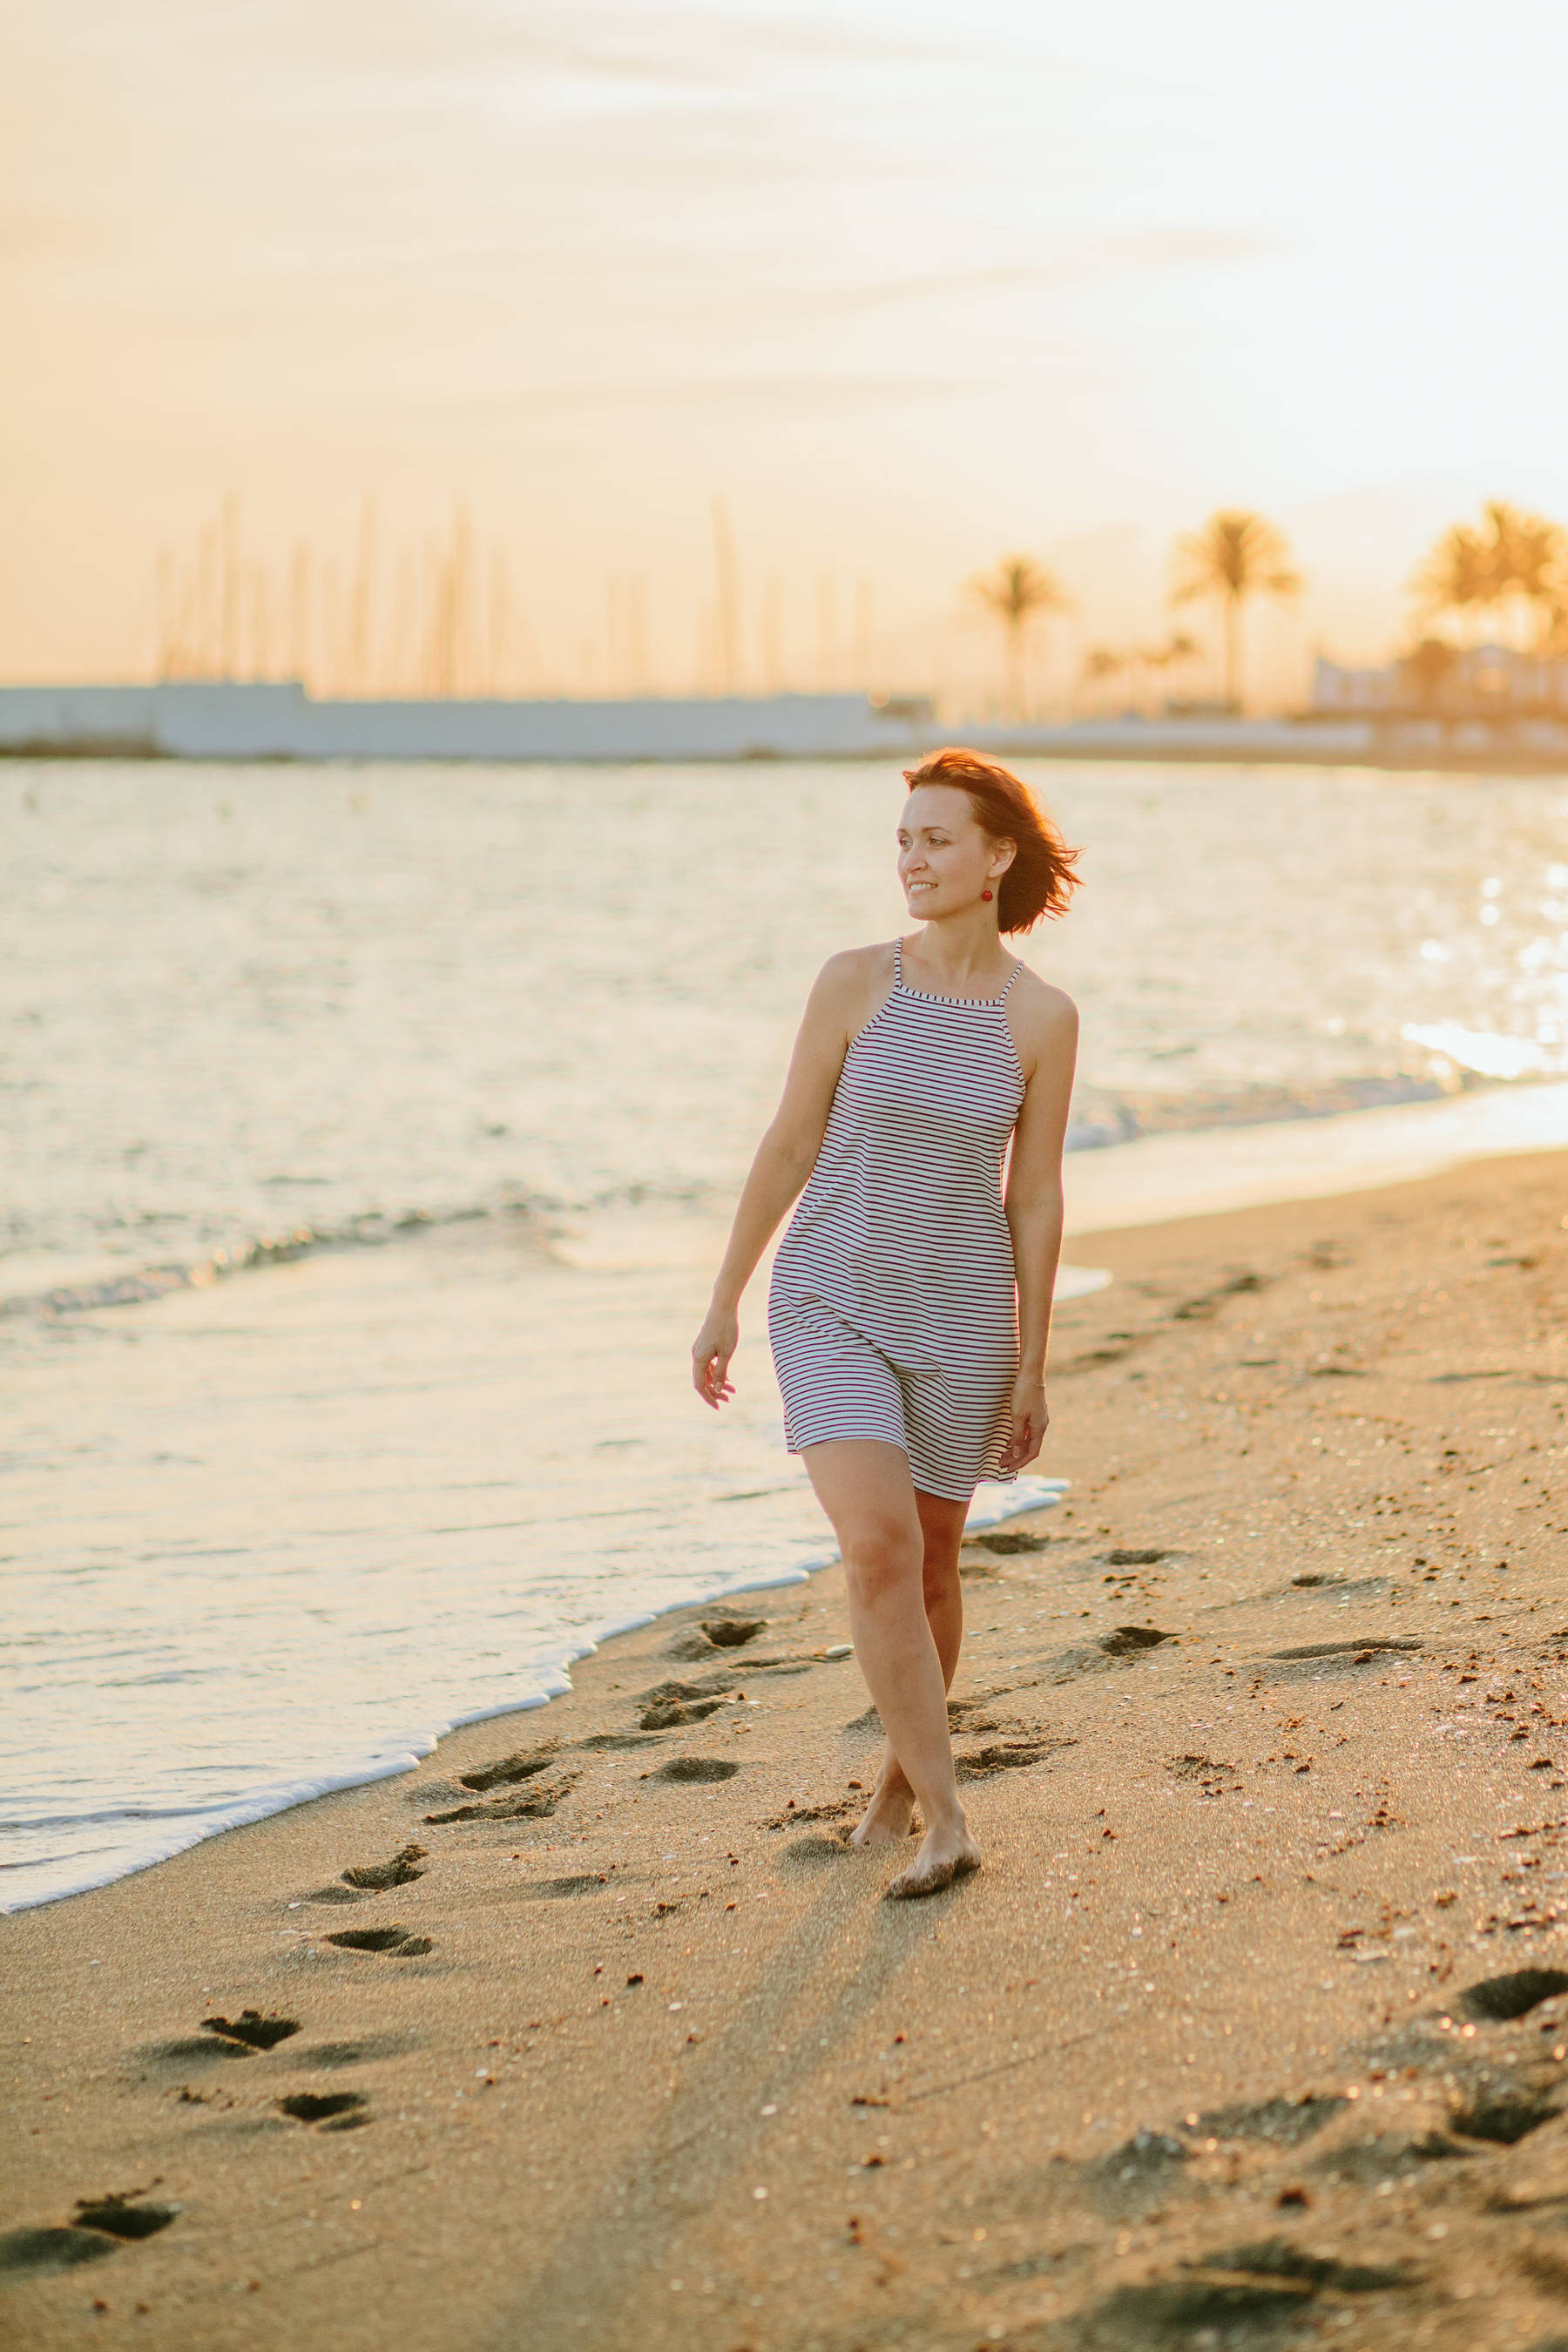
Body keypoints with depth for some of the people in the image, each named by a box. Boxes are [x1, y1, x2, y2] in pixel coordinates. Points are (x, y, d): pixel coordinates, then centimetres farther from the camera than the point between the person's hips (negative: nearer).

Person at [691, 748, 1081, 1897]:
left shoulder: (1043, 1017, -4)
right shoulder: (856, 981, -6)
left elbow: (1035, 1197, 1)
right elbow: (791, 1144, 1)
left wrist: (1032, 1365, 3)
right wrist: (725, 1300, 3)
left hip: (958, 1315, 1)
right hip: (832, 1299, -1)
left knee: (933, 1558, 13)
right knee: (877, 1546, -17)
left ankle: (902, 1773, 36)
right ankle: (944, 1816, -10)